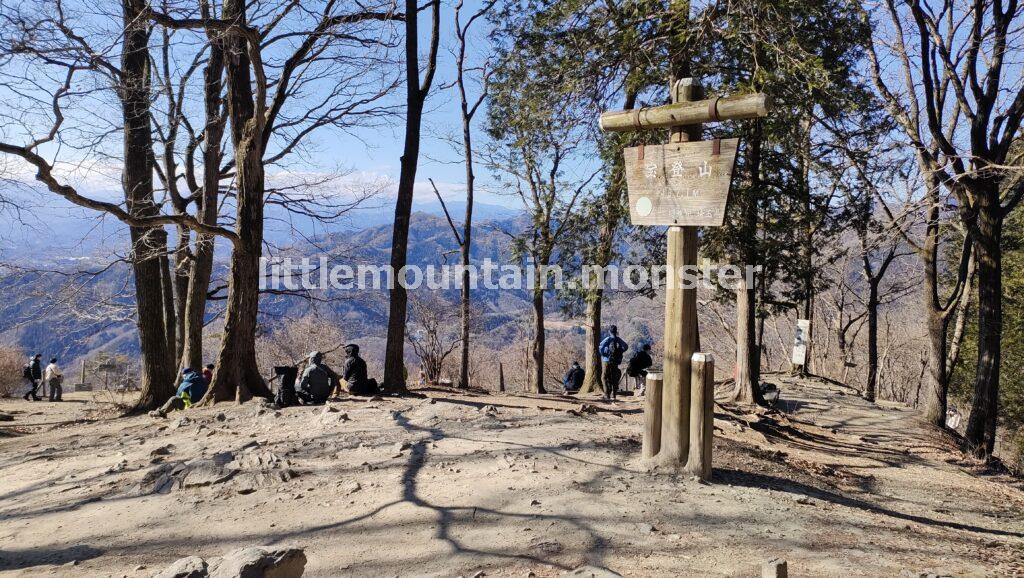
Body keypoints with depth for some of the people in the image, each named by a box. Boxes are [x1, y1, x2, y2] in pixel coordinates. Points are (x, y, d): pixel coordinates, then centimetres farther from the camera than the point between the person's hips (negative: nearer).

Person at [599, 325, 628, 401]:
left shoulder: (608, 339, -11)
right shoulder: (619, 340, 3)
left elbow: (600, 347, -22)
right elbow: (626, 346, 12)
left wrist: (603, 354, -6)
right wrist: (620, 352, 13)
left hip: (607, 360, -5)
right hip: (616, 361, 5)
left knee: (606, 378, 2)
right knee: (615, 378, 13)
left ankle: (607, 396, -2)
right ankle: (613, 395, 17)